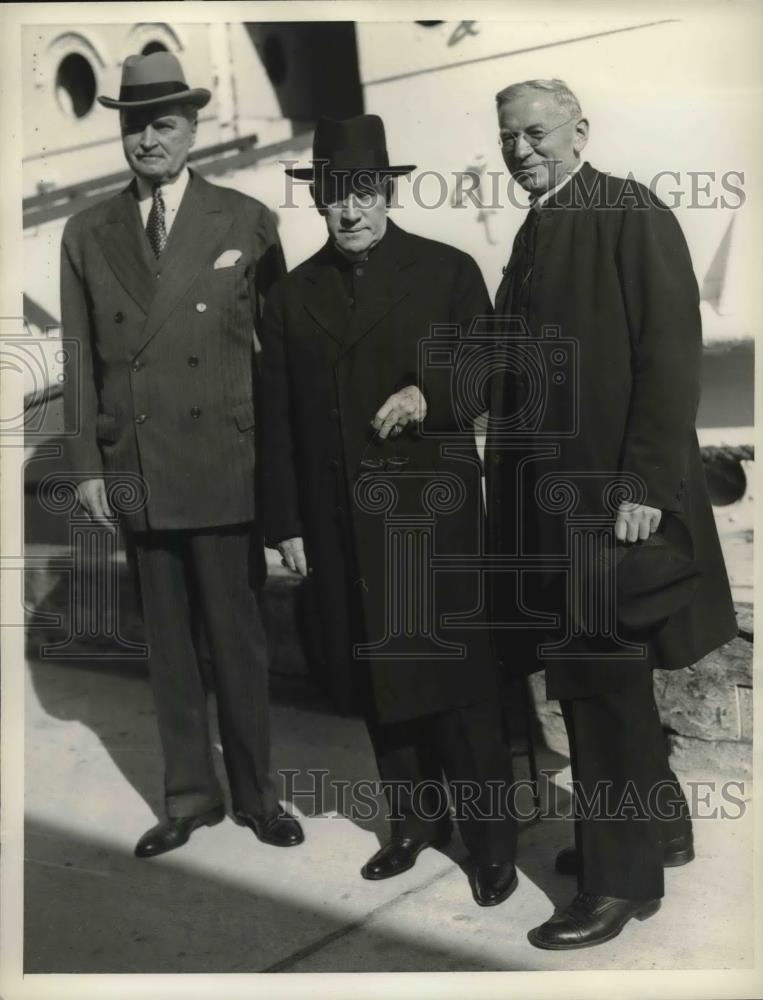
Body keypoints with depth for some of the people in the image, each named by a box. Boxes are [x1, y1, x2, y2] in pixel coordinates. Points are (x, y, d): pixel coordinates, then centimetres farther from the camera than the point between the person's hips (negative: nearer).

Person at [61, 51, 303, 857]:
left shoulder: (246, 222, 1)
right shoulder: (87, 234, 8)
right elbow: (80, 358, 6)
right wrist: (86, 463, 2)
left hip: (225, 466, -2)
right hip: (134, 471, 2)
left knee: (237, 637, 7)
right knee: (167, 640, 12)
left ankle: (255, 792, 25)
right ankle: (190, 795, 27)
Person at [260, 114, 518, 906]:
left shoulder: (449, 271, 2)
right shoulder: (291, 297, 10)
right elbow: (278, 420, 8)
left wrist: (428, 395, -18)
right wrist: (286, 523, 5)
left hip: (434, 512, -3)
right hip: (340, 524, 3)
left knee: (457, 678, 2)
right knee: (376, 681, 11)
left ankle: (491, 841, 17)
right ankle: (415, 822, 28)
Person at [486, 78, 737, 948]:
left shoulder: (633, 216, -8)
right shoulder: (534, 236, 16)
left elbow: (670, 355, -15)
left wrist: (646, 485, -19)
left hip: (610, 497, -8)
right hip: (548, 498, 8)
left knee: (603, 684, -1)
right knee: (592, 680, 16)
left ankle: (623, 878, 15)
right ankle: (656, 829, 35)